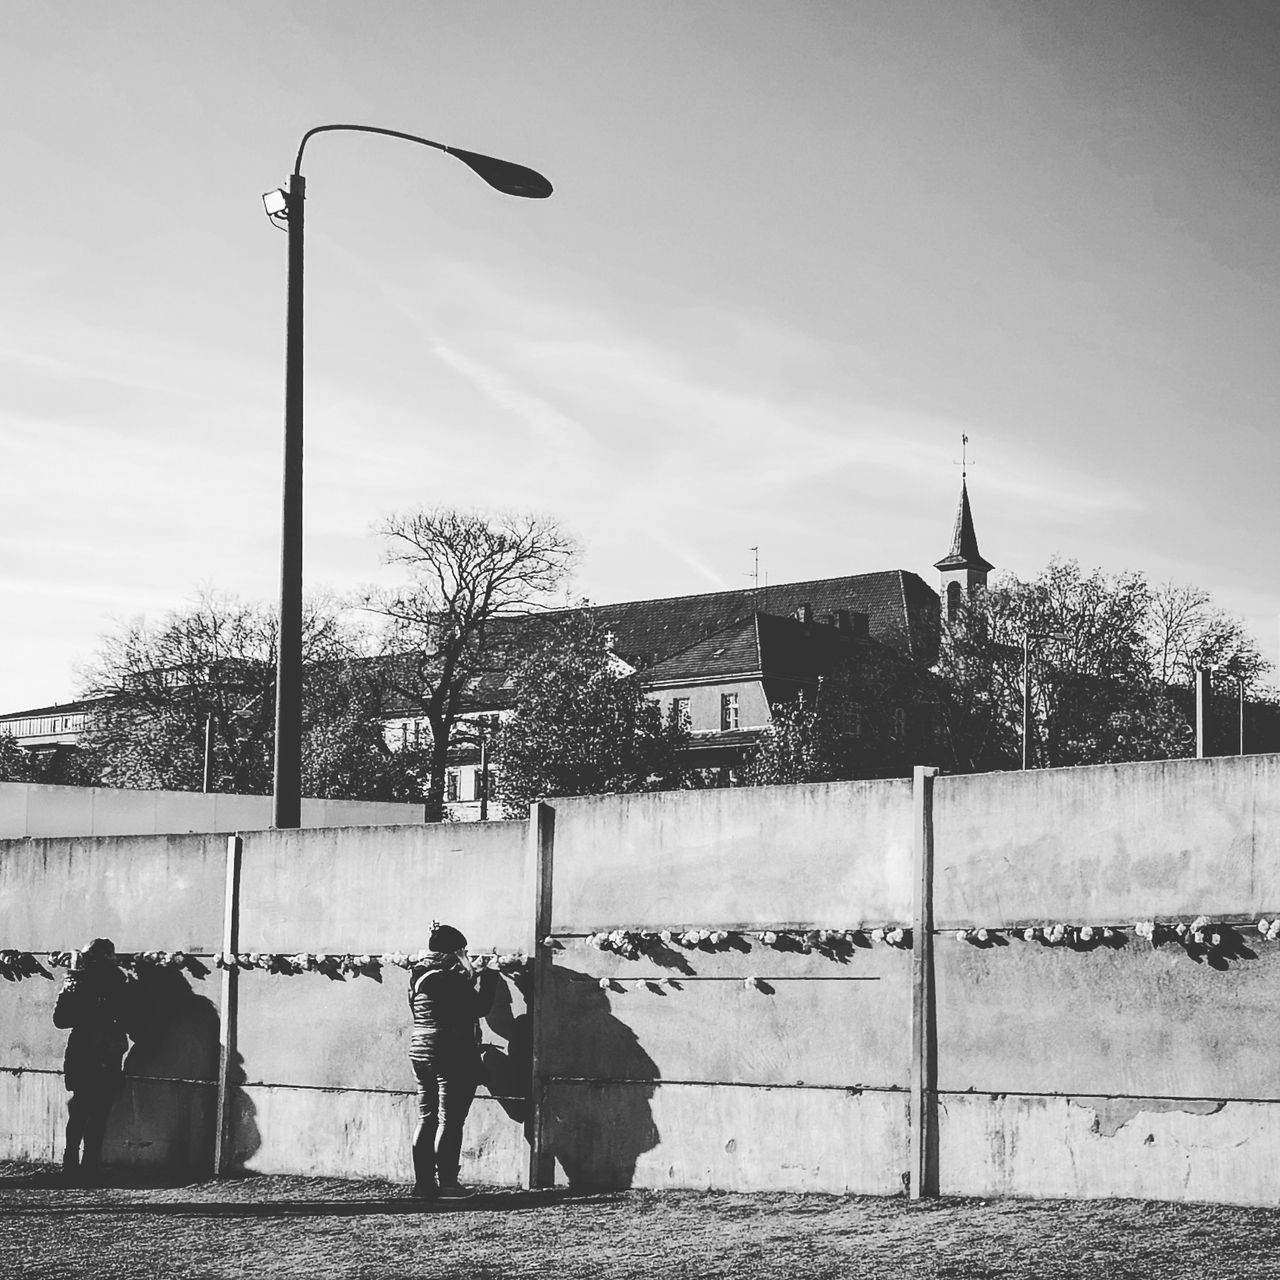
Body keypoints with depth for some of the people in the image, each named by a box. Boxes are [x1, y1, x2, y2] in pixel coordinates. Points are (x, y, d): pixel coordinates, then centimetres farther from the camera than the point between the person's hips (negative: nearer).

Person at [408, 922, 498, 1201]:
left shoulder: (418, 976, 10)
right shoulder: (451, 977, -16)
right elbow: (478, 1008, -13)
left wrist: (473, 978, 18)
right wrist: (488, 979, -1)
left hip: (420, 1052, 8)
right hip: (453, 1056, -8)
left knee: (427, 1118, 11)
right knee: (450, 1120, -4)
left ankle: (423, 1182, 12)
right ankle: (446, 1183, -4)